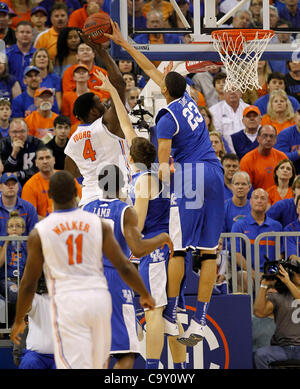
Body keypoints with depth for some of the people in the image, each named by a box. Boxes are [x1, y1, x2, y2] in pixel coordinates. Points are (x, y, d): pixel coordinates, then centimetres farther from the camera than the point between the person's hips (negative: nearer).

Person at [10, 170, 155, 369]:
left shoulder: (39, 233, -1)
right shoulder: (98, 224, 2)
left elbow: (28, 284, 3)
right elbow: (124, 267, 1)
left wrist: (19, 321, 17)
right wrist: (145, 295, 18)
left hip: (67, 302, -3)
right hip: (99, 298, 3)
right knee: (98, 365, 20)